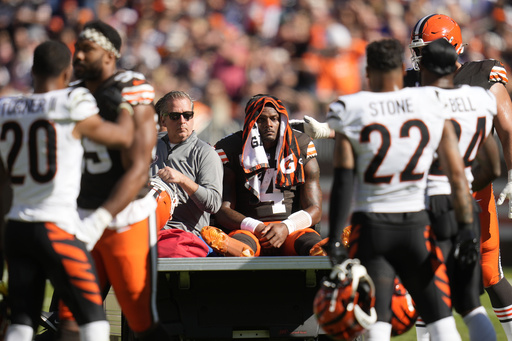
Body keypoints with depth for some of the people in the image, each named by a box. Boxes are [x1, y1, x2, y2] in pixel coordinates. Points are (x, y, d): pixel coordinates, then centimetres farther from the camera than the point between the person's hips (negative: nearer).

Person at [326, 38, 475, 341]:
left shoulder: (351, 113, -3)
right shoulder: (433, 105, 1)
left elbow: (343, 182, -7)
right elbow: (457, 174, -1)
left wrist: (335, 239, -7)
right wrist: (467, 228, 3)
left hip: (370, 226, -1)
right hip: (416, 225, 1)